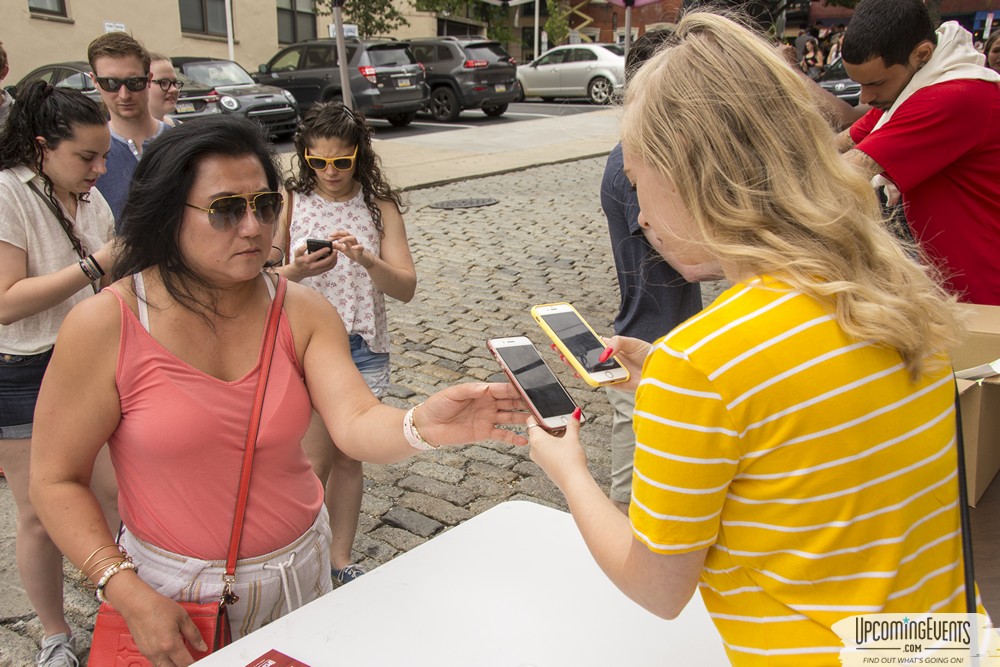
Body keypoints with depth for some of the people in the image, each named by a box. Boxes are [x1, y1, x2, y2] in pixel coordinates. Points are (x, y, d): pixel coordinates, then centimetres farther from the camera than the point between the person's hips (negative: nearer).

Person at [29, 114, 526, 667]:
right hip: (173, 591, -3)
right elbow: (56, 479, -11)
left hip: (299, 570, 3)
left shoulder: (303, 312, -9)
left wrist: (422, 426, -44)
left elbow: (357, 424, -22)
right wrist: (129, 595, -19)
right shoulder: (104, 326, -17)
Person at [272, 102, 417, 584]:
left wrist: (365, 259, -25)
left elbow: (405, 288, -8)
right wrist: (296, 271, -26)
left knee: (348, 458, 13)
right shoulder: (289, 201, -4)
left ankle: (341, 559, 29)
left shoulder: (379, 206, -1)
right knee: (316, 461, 1)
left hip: (364, 347, 2)